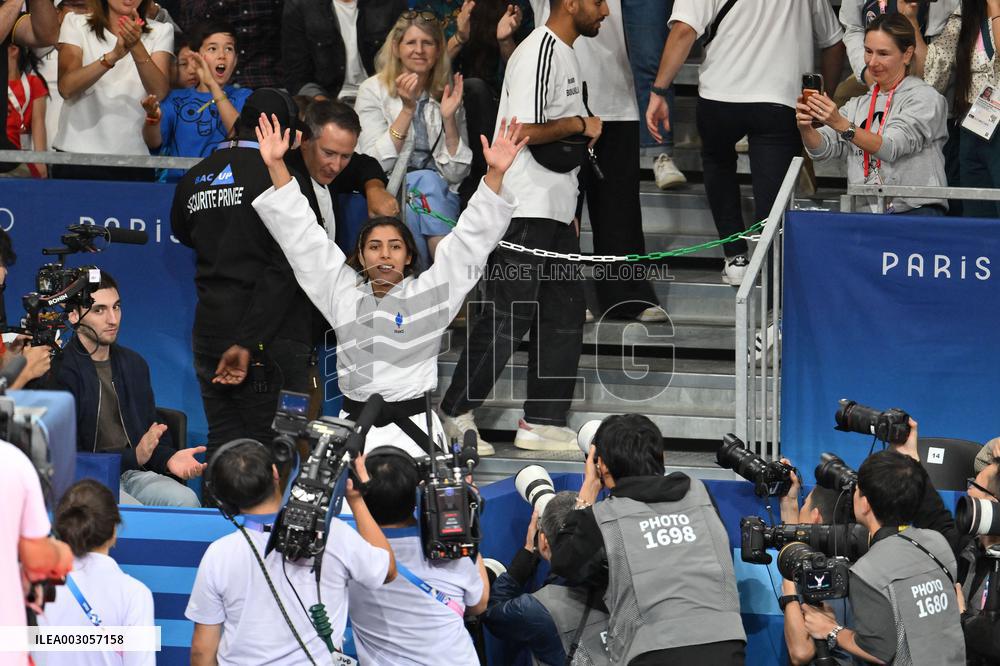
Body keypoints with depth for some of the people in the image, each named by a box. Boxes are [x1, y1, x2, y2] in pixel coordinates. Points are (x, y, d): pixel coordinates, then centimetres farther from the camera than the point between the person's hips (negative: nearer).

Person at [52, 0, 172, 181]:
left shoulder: (160, 32, 7)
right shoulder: (76, 23, 4)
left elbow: (159, 92, -10)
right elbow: (66, 88, -12)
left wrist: (137, 48, -26)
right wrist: (113, 56, -26)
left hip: (135, 156, 1)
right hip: (77, 152, -1)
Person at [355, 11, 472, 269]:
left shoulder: (447, 96, 9)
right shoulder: (373, 91, 3)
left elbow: (456, 173, 2)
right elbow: (376, 164, -9)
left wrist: (449, 119, -10)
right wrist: (407, 110, -16)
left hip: (441, 197, 2)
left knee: (428, 183, -31)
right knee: (424, 181, -32)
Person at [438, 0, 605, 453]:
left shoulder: (564, 54, 17)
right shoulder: (538, 53, -15)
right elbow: (525, 131, -25)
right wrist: (580, 123, -12)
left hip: (555, 212, 10)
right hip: (524, 210, -10)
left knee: (564, 316, 8)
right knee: (508, 317, -7)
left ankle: (542, 423, 11)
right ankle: (456, 413, 2)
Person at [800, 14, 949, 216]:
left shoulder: (926, 98, 1)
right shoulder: (859, 105, 21)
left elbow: (891, 148, -14)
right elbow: (823, 149, 7)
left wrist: (842, 125, -26)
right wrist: (805, 128, -16)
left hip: (916, 211, -5)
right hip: (865, 213, 5)